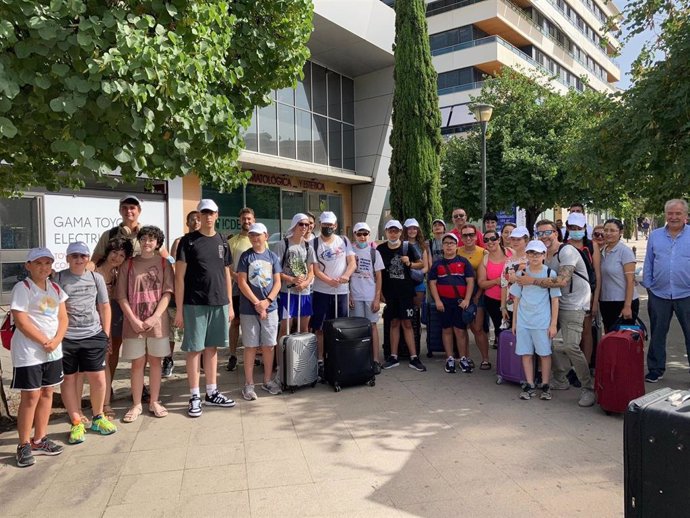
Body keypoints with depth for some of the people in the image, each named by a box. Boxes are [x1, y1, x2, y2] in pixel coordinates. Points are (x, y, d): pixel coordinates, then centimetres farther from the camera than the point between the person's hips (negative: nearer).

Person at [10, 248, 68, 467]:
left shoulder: (55, 288, 9)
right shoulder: (22, 288, -10)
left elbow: (63, 318, 7)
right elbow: (20, 320, -17)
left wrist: (56, 341, -9)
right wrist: (44, 341, -16)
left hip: (53, 351, 6)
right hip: (28, 352, -6)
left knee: (47, 393, 12)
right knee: (30, 397, -1)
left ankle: (39, 440, 25)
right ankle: (24, 445, 12)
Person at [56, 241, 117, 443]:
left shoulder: (96, 278, 8)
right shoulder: (58, 279, 1)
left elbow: (104, 307, 12)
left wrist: (106, 333, 10)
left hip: (93, 336, 2)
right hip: (65, 338, -1)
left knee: (98, 377, 4)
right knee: (69, 379, 6)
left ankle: (98, 418, 24)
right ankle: (76, 423, 19)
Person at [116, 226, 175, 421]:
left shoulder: (163, 263, 3)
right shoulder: (129, 264, 3)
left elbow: (167, 293, -3)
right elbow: (122, 296, 0)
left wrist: (154, 317, -12)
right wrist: (133, 320, -9)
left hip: (157, 322, 0)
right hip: (134, 322, 0)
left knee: (155, 361, 9)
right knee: (137, 363, 6)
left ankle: (154, 402, 20)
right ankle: (136, 405, 16)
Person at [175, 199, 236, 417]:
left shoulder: (222, 242, 10)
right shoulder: (188, 241, -3)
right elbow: (179, 277, -5)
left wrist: (230, 305, 10)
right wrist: (179, 309, -9)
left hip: (219, 304, 4)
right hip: (194, 304, -4)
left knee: (212, 348, 12)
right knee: (194, 349, 2)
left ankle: (212, 393, 23)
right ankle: (195, 397, 12)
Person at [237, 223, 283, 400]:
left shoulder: (272, 257, 6)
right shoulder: (245, 256, -1)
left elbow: (277, 282, 4)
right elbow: (242, 282, -6)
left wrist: (267, 301, -10)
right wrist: (257, 303, -12)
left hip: (270, 308, 2)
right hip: (249, 309, -2)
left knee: (269, 345, 8)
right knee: (250, 346, 3)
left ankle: (267, 380, 22)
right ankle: (249, 384, 12)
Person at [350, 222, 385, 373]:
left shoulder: (374, 252, 3)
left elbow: (378, 277, 3)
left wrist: (377, 298, -4)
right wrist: (349, 295, -1)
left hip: (371, 296, -1)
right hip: (355, 296, 1)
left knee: (372, 325, 1)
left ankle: (376, 360, 5)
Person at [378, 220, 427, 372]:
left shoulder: (408, 247, 0)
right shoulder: (380, 249, 2)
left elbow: (421, 264, 8)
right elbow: (377, 272, 6)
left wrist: (410, 264, -13)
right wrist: (380, 292, 1)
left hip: (406, 291, -1)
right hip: (389, 292, 1)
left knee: (406, 323, 1)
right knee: (394, 323, 8)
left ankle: (414, 358, 6)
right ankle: (393, 357, 16)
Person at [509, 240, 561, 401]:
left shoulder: (550, 274, -1)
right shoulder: (521, 274, 6)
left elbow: (555, 300, -1)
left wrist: (554, 324, -4)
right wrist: (514, 321, 9)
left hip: (542, 321, -2)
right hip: (523, 321, 2)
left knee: (544, 353, 4)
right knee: (526, 353, 5)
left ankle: (545, 385, 18)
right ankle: (530, 385, 16)